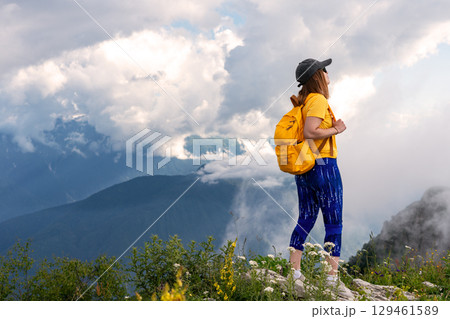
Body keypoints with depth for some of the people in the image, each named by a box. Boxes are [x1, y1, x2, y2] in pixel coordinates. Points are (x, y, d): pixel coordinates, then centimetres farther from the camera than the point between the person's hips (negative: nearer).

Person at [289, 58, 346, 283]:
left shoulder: (303, 101, 12)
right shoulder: (318, 100, -13)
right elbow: (310, 132, -24)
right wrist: (335, 130, -12)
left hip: (303, 169, 8)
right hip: (323, 165, -8)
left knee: (305, 219, 13)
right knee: (334, 223, -1)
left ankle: (294, 272, 14)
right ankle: (332, 275, 0)